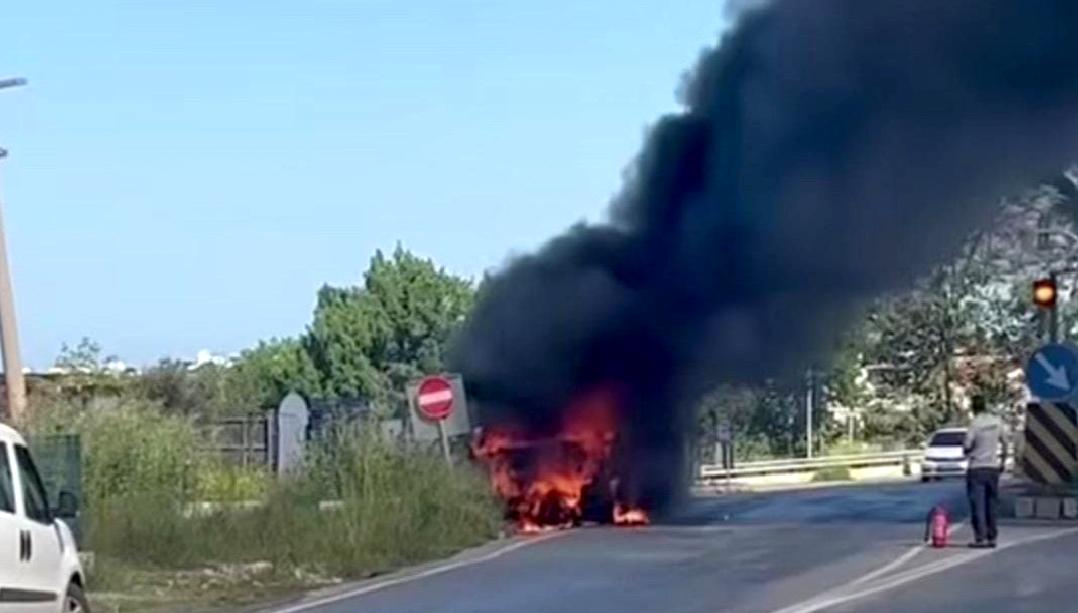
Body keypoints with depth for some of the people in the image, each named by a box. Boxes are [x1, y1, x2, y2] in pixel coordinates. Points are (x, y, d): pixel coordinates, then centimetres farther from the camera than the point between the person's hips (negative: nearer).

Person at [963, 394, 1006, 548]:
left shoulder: (975, 424, -15)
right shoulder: (997, 422, 2)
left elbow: (967, 447, -13)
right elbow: (1004, 442, 11)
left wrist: (968, 453, 10)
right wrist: (1003, 460, 23)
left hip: (977, 468, -5)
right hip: (993, 467, 5)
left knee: (978, 504, -3)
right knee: (992, 503, 11)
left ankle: (980, 538, -7)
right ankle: (992, 537, 12)